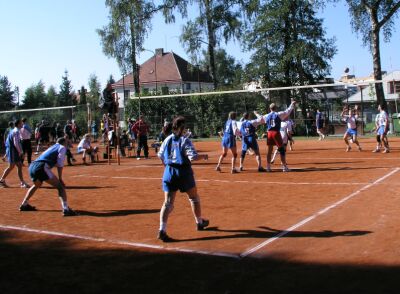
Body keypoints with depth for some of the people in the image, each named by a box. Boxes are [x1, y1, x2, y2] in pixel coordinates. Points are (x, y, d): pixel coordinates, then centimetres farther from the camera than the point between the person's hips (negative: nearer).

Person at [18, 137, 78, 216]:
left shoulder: (51, 147, 34)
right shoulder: (62, 147, 11)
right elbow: (60, 164, 2)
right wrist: (60, 179, 6)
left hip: (32, 166, 9)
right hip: (41, 167, -8)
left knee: (36, 185, 36)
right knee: (60, 186, -7)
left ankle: (24, 205, 48)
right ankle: (66, 209, -23)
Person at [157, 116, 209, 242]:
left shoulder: (167, 140, 6)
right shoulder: (185, 140, -8)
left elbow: (160, 155, 14)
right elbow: (193, 157, -18)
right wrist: (203, 156, 0)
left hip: (169, 172, 3)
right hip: (184, 172, -3)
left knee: (168, 202, -1)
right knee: (194, 198, 20)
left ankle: (162, 230, -15)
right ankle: (199, 222, 35)